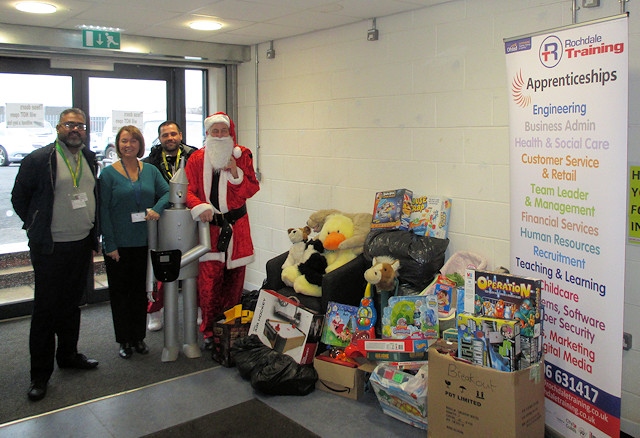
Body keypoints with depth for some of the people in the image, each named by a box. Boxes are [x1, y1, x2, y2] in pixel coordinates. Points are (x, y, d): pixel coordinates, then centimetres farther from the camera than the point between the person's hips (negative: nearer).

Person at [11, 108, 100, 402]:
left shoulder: (90, 159, 8)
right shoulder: (38, 159, -9)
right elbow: (19, 198, -2)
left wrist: (93, 237, 13)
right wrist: (40, 228, 0)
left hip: (82, 244, 6)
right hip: (51, 248, -5)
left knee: (72, 304, 17)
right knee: (46, 309, 1)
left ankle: (68, 355, 33)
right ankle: (40, 375, 12)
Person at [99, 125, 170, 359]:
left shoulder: (150, 170, 5)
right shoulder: (108, 173, -5)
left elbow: (167, 192, 5)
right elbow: (103, 210, -7)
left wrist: (157, 208, -17)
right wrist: (110, 245, -11)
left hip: (143, 241, 3)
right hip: (118, 243, -3)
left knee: (140, 290, 12)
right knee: (120, 291, 7)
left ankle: (139, 337, 25)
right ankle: (124, 340, 20)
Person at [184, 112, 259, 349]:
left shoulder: (242, 155, 5)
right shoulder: (197, 158, 4)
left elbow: (252, 189, 4)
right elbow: (189, 190, 2)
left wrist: (236, 173, -12)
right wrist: (200, 206, -17)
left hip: (236, 225, 1)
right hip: (209, 225, -1)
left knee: (234, 278, 7)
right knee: (208, 279, -7)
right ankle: (209, 332, 7)